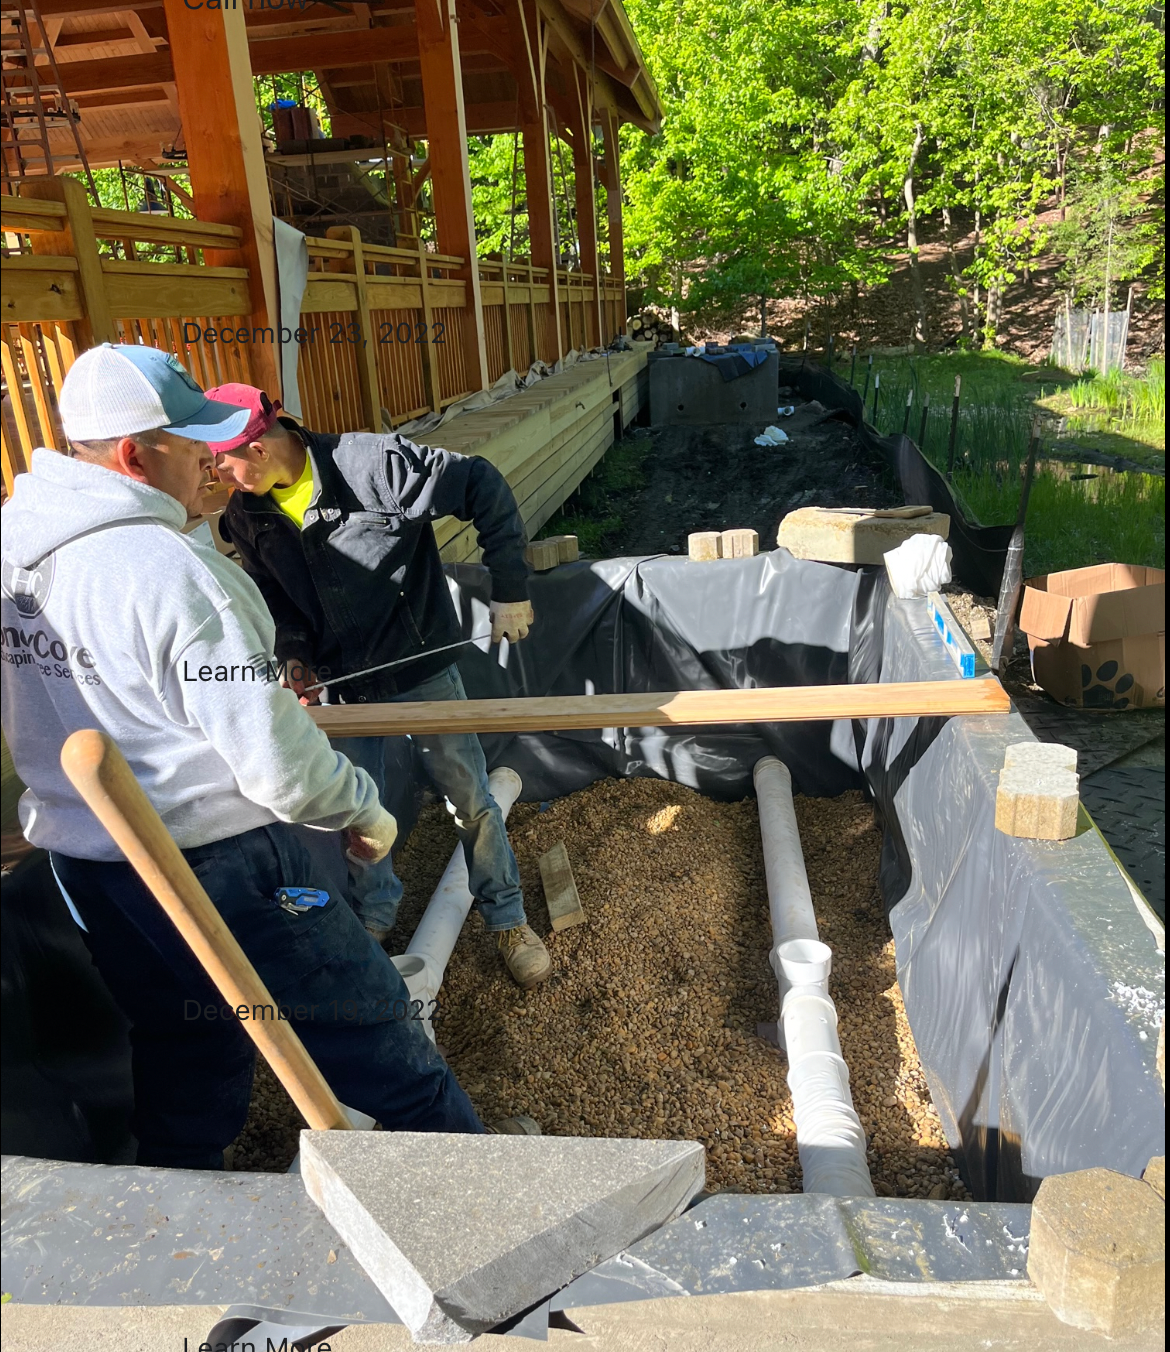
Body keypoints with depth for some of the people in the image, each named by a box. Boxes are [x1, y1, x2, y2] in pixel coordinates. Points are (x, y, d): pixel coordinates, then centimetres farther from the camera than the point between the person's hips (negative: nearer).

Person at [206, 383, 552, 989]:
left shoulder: (376, 463, -25)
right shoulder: (247, 515, -5)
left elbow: (484, 487, -18)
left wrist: (509, 588, -16)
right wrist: (293, 651, -8)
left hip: (422, 666, -4)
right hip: (344, 681, 5)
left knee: (469, 797, 8)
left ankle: (505, 917, 30)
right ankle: (376, 915, 41)